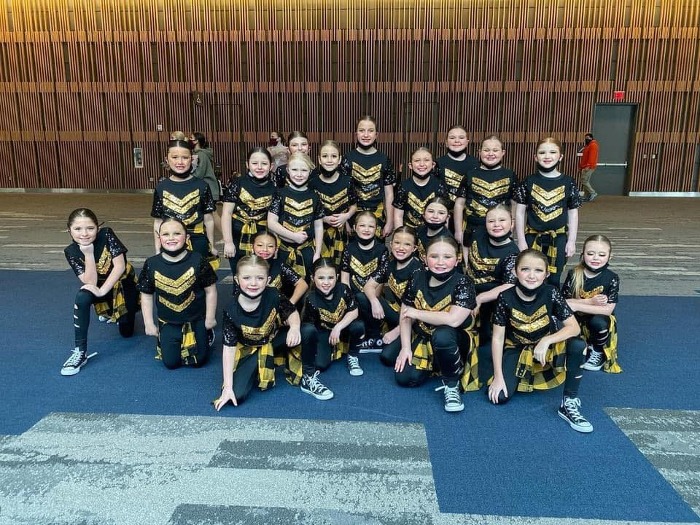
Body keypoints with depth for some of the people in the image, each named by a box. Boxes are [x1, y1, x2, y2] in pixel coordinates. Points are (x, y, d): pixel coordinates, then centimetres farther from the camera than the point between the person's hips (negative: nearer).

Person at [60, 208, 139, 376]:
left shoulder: (107, 235, -24)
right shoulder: (71, 252, -19)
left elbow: (120, 266, -26)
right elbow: (90, 283, -26)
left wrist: (102, 290, -32)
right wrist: (88, 254, -34)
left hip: (124, 285, -1)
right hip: (99, 286, 1)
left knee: (126, 333, 7)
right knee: (81, 297, -35)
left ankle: (113, 314, 43)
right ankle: (80, 351, -24)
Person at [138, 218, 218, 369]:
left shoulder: (198, 261, -18)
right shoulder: (151, 264, -12)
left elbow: (210, 290, -8)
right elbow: (146, 295, -1)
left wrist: (210, 318, -4)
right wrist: (149, 323, 1)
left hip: (196, 321, -1)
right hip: (168, 323, 2)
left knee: (198, 361, 6)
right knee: (171, 363, 6)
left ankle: (207, 334, 35)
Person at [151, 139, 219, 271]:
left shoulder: (201, 186, -3)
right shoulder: (161, 188, 1)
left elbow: (208, 220, 2)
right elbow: (157, 222, 7)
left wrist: (211, 247, 5)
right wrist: (158, 250, 7)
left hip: (197, 244, -1)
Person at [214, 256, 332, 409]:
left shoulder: (273, 295, -22)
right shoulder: (232, 311, -24)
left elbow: (292, 313, -4)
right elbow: (229, 348, -19)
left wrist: (294, 327, -29)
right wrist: (228, 387, -21)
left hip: (275, 340, 2)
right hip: (250, 351, -1)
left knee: (309, 332, -23)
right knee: (236, 395, -22)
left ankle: (308, 378, -2)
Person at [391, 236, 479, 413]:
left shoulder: (462, 283, -21)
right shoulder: (418, 278, -7)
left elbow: (453, 320, -34)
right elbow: (405, 316, 0)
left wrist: (416, 313, -23)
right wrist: (405, 347, -10)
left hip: (454, 342, -5)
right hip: (423, 338, 5)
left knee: (442, 335, -38)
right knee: (404, 378, -12)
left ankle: (452, 385, -14)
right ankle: (433, 365, 21)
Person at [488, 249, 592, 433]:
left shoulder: (550, 293, -19)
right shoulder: (506, 298, -20)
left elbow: (574, 327, -19)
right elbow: (497, 338, -14)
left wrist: (546, 341, -35)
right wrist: (498, 377, -15)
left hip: (546, 346, 0)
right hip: (516, 350, 0)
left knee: (577, 345, -30)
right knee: (500, 397, -17)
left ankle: (569, 403, -15)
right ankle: (520, 376, 18)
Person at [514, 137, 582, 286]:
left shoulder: (568, 183, -1)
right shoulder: (529, 182, -3)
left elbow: (573, 213, 4)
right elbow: (519, 212, -1)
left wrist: (571, 240, 1)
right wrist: (521, 240, -3)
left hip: (558, 239, 1)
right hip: (532, 238, -1)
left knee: (553, 281, 12)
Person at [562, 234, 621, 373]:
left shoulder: (612, 278, -14)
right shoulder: (573, 275, -10)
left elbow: (607, 310, -19)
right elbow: (563, 302, -13)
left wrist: (576, 305, -27)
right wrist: (590, 302, -25)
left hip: (599, 322, -1)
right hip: (577, 322, 1)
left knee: (598, 322, -36)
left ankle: (598, 353, -4)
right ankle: (585, 349, 12)